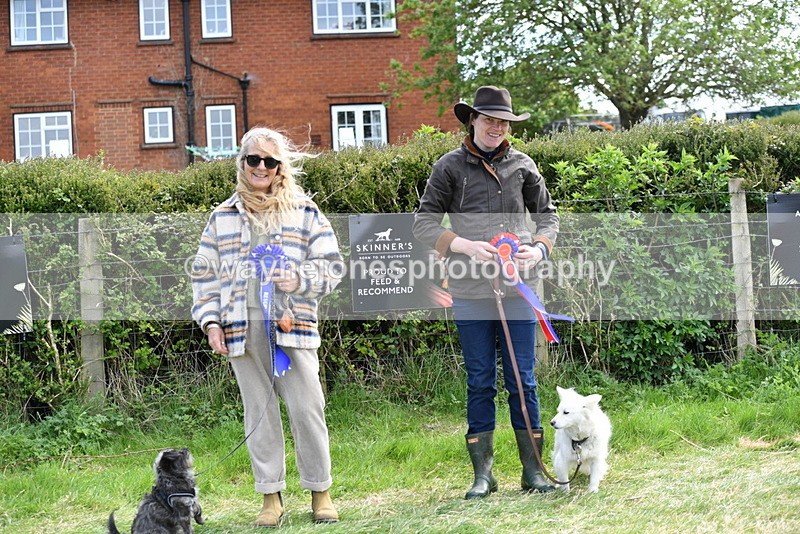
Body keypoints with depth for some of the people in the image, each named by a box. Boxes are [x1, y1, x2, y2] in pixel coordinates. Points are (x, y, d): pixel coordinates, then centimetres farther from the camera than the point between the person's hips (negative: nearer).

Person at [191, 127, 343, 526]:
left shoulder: (304, 212, 9)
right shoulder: (223, 218, 13)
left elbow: (329, 265, 6)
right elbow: (205, 275, 14)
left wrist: (299, 279, -12)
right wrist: (211, 322, 4)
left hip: (292, 324, -2)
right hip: (242, 329, 2)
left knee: (307, 408, -5)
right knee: (258, 413, 5)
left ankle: (320, 492, 8)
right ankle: (271, 496, 13)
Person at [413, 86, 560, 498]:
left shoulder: (521, 165, 9)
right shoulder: (450, 167, 3)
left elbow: (547, 214, 18)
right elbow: (423, 222, 1)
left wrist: (539, 249, -2)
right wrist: (466, 246, -13)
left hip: (518, 289, 1)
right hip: (470, 293, -1)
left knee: (522, 381, 5)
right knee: (480, 382, 5)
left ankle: (533, 471, 15)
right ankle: (482, 474, 13)